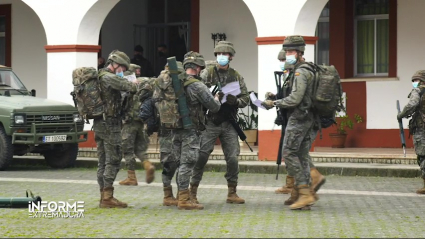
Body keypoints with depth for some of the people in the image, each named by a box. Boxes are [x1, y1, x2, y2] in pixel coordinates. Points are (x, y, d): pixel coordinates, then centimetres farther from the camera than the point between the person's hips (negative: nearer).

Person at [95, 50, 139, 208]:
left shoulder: (99, 77, 15)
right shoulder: (109, 78, -15)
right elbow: (131, 88, -20)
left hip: (99, 124, 10)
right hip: (110, 124, -10)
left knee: (103, 162, 10)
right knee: (113, 161, -7)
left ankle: (104, 196, 13)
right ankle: (107, 197, -9)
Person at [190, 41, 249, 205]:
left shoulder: (237, 77, 10)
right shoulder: (207, 74, 1)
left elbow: (245, 99, 9)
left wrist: (235, 101, -12)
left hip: (229, 124, 3)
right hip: (210, 122, -3)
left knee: (232, 158, 2)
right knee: (201, 156, -3)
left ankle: (232, 193, 12)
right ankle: (193, 191, 6)